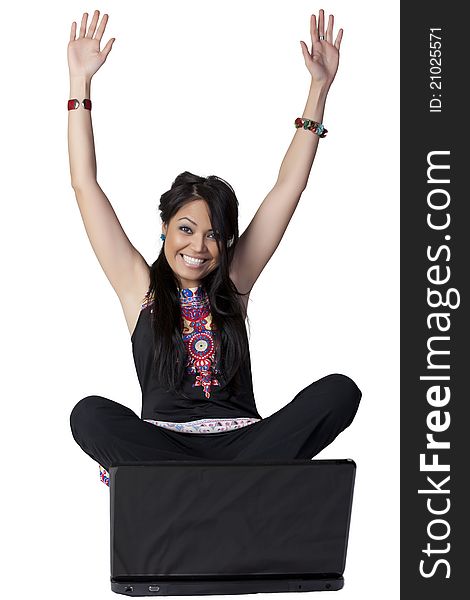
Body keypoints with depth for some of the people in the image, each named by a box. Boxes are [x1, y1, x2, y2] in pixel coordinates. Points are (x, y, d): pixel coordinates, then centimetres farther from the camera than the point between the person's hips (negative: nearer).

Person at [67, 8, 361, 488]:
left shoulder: (233, 282, 15)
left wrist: (319, 88, 14)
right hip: (162, 440, -2)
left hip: (240, 441, 2)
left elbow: (288, 186, 15)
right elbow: (85, 184, 7)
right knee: (90, 415, -32)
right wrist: (80, 81, 5)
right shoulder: (140, 285, 10)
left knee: (339, 391, -23)